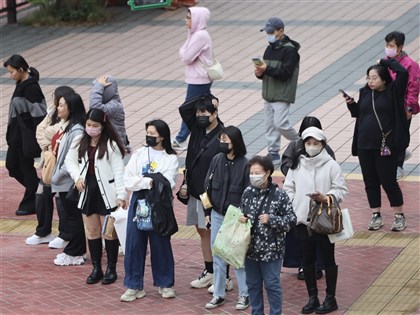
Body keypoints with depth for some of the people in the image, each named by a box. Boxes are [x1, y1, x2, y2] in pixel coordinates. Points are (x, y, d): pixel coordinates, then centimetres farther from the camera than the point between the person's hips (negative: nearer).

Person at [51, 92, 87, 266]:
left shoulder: (77, 131, -19)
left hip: (69, 181, -9)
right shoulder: (64, 126, 9)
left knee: (73, 216, 1)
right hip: (62, 181, 9)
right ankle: (76, 251, 23)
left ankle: (74, 254, 9)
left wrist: (58, 175, -16)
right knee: (70, 215, 15)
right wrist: (54, 175, 8)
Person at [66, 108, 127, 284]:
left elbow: (118, 171, -11)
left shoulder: (111, 145, -9)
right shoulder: (81, 143, 6)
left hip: (107, 193, -5)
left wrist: (121, 195, -17)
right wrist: (77, 176, -2)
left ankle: (111, 269, 12)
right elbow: (70, 160, 17)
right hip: (87, 190, 5)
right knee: (92, 232, 10)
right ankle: (96, 269, 18)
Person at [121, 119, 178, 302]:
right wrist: (150, 181, -13)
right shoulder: (139, 154, 8)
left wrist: (141, 179, -13)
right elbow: (128, 181, -2)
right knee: (134, 244, 1)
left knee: (161, 243, 4)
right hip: (138, 203, 3)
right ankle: (134, 286, 8)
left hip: (159, 205, -3)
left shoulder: (171, 158, 0)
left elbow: (167, 184, -13)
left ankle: (165, 283, 19)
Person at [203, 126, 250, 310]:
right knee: (218, 256, 11)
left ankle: (244, 295, 14)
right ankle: (218, 294, 19)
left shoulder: (244, 164, -13)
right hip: (217, 215, 5)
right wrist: (207, 212, 8)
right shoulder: (216, 160, 0)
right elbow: (208, 187, 8)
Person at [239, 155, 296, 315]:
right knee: (253, 284, 15)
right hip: (251, 248, 5)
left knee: (272, 285, 4)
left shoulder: (279, 195, -12)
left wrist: (271, 219, -21)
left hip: (271, 249, -5)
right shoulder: (248, 192, 2)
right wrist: (240, 219, -5)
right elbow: (241, 213, 17)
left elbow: (291, 220, -10)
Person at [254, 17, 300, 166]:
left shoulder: (289, 50, -13)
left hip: (282, 96, -8)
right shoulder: (270, 49, 12)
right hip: (268, 94, 8)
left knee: (280, 124, -12)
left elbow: (285, 73, -20)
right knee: (270, 125, 8)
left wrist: (267, 69, -26)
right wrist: (260, 73, -6)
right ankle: (273, 153, 14)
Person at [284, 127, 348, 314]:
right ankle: (312, 297, 21)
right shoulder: (296, 165, 4)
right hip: (303, 220, 4)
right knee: (307, 260, 11)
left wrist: (326, 198, -22)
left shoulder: (331, 165, -7)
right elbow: (288, 189, 10)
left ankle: (330, 298, 15)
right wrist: (292, 209, -1)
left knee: (328, 259, 6)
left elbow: (341, 190, -6)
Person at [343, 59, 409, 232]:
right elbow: (358, 114, 18)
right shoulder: (365, 93, 9)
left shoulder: (393, 92, -5)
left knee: (388, 181, -2)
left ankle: (399, 216, 12)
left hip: (386, 147, -5)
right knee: (370, 182, 10)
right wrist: (351, 104, 0)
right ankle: (376, 216, 20)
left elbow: (403, 73, -19)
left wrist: (386, 62, -8)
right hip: (365, 146, 5)